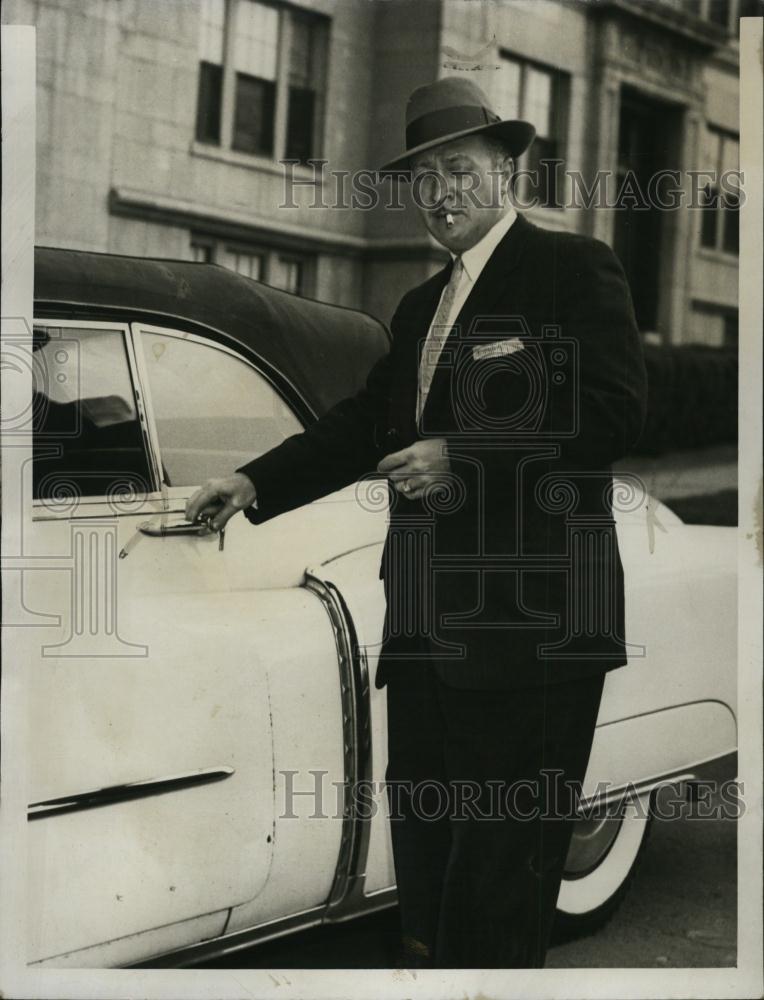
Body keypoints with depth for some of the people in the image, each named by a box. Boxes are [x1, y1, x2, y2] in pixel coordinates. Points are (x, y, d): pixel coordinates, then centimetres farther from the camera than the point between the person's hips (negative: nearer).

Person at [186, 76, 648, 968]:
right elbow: (365, 423, 23)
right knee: (422, 842, 11)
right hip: (430, 621, 8)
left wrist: (460, 457, -14)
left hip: (531, 622, -8)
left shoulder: (574, 268, -1)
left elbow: (614, 414, -12)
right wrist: (255, 483, 11)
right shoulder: (420, 307, 23)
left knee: (502, 860, -5)